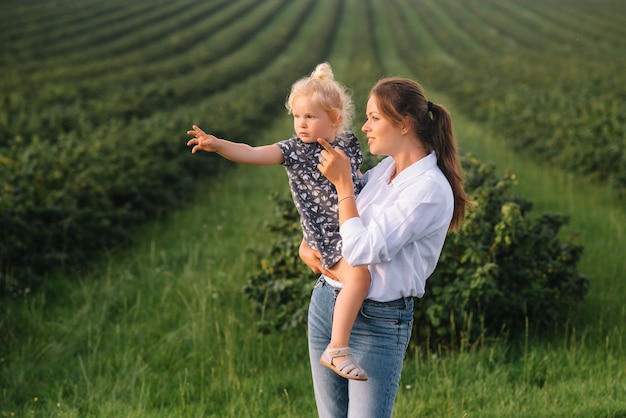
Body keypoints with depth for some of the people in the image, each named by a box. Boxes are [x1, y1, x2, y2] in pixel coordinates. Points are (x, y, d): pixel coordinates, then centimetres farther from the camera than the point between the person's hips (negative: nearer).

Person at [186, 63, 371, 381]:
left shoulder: (349, 143, 4)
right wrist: (217, 145, -34)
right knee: (358, 275, -29)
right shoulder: (296, 150, -9)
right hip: (327, 236, -6)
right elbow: (253, 154, -22)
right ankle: (336, 350, -27)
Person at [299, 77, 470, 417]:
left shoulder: (430, 188, -18)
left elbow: (361, 251, -23)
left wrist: (343, 182, -14)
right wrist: (306, 244, 6)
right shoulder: (384, 169, 7)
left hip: (376, 321, -8)